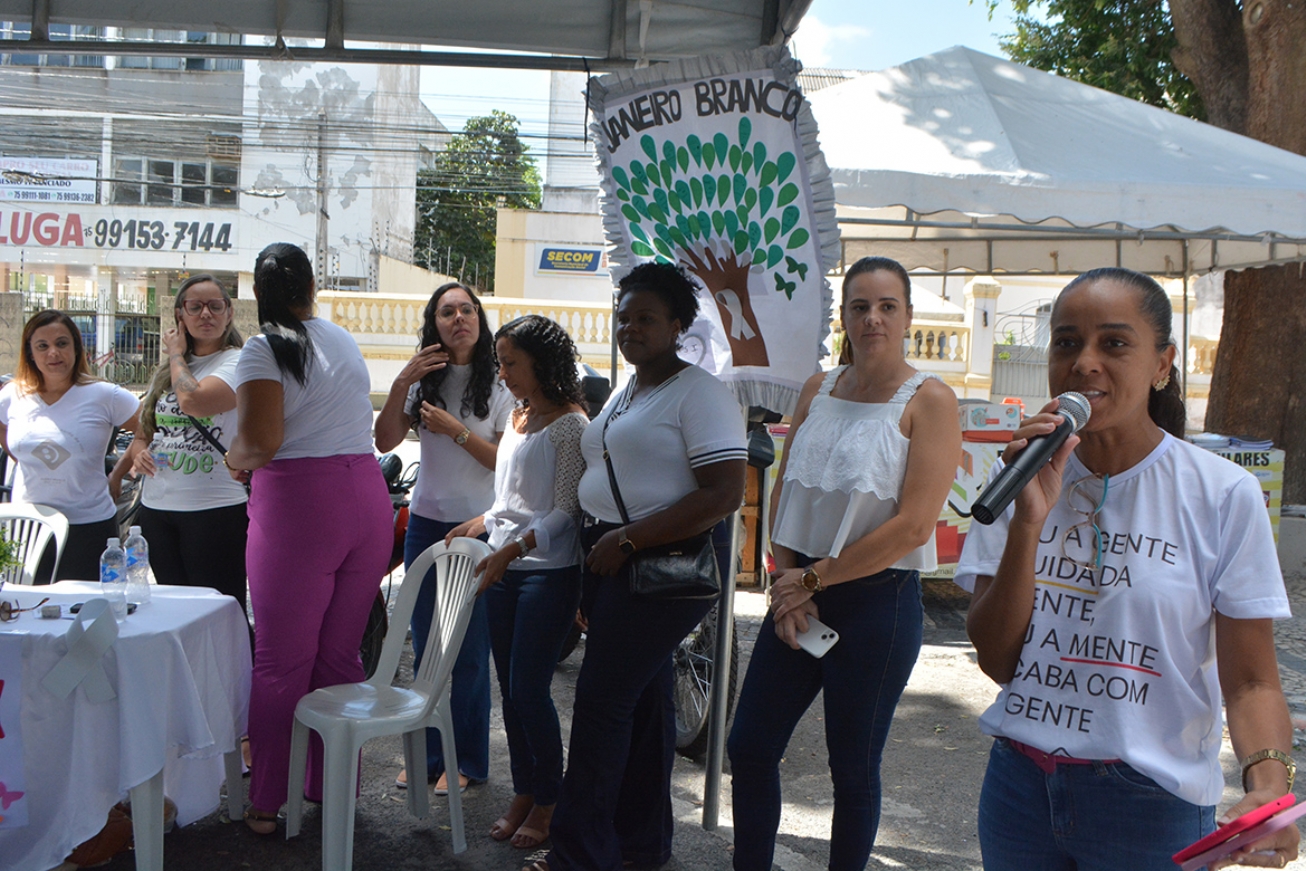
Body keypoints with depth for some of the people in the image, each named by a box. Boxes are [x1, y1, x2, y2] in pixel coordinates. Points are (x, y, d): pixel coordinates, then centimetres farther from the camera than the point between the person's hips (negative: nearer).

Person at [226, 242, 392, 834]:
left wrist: (235, 460, 4)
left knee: (282, 662, 5)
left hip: (300, 505, -6)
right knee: (341, 655, 15)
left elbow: (261, 440, -18)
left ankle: (268, 803, 14)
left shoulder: (265, 348, -7)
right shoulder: (344, 341, 14)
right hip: (368, 497, 6)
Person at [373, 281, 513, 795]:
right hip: (426, 523, 4)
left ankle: (467, 761, 16)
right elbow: (385, 441, -2)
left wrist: (456, 430, -17)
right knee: (425, 647, 10)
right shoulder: (425, 380, 7)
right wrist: (401, 384, -11)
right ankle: (428, 754, 24)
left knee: (470, 652, 2)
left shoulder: (499, 385, -4)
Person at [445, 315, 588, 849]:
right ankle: (523, 792, 25)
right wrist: (481, 524, 17)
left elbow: (565, 510, -17)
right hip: (503, 569, 8)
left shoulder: (570, 425, -11)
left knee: (529, 690, -5)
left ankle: (548, 801, 13)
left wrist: (514, 547, -26)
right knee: (509, 688, 11)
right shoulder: (518, 419, 14)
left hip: (548, 573, -8)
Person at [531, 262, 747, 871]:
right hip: (612, 561, 9)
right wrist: (596, 550, 13)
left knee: (602, 698, -7)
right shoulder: (623, 395, 17)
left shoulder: (700, 393, -12)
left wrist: (628, 540, -21)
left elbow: (724, 494, -21)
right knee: (640, 698, 14)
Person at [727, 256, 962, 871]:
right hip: (800, 593, 5)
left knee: (853, 771, 9)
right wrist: (784, 578, -5)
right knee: (749, 748, 9)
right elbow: (784, 490, 10)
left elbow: (912, 525, -15)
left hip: (876, 600, -5)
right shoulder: (818, 390, 9)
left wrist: (813, 579, -11)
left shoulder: (929, 400, -9)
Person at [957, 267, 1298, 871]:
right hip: (1021, 787, 3)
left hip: (1153, 802, -2)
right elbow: (996, 661, -9)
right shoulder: (1022, 478, -3)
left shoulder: (1222, 494, -11)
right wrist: (1029, 521, -20)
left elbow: (1250, 681, -6)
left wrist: (1268, 782, -25)